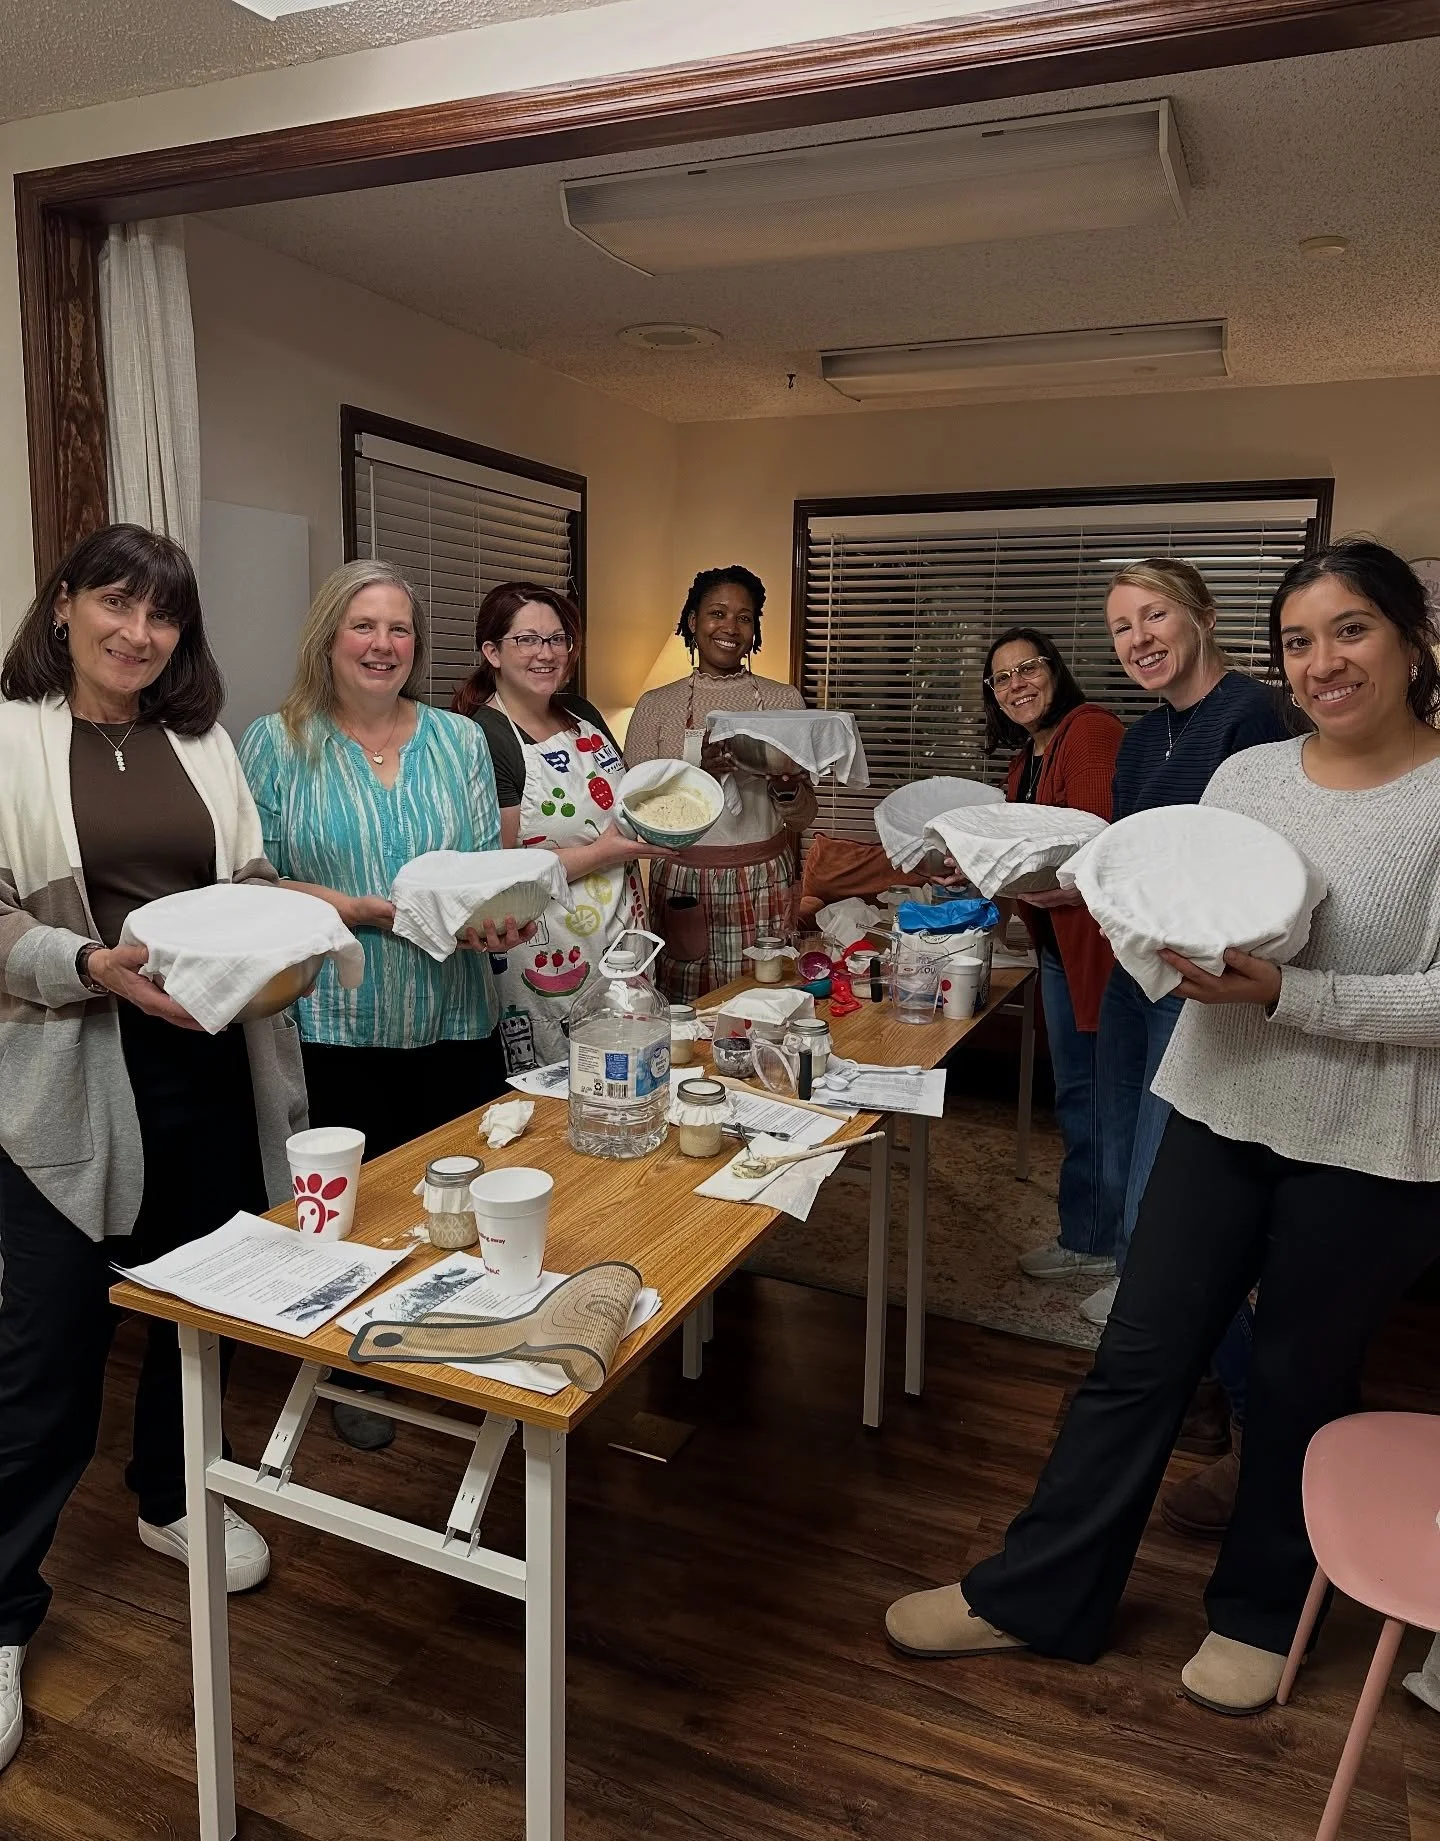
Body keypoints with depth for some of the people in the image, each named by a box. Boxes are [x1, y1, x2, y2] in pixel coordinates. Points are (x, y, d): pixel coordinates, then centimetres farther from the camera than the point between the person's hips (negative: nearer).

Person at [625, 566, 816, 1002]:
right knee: (685, 1016, 2)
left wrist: (787, 785, -15)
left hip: (765, 888, 1)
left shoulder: (784, 699, 5)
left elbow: (802, 818, 7)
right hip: (685, 888, -1)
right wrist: (701, 773, -19)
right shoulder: (656, 705, 2)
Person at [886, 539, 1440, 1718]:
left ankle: (1262, 1610, 39)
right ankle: (1037, 1593, 25)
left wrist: (1280, 996, -25)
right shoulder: (1245, 776, 4)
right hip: (1221, 1113, 4)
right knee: (1139, 1360, 10)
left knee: (1300, 1383, 14)